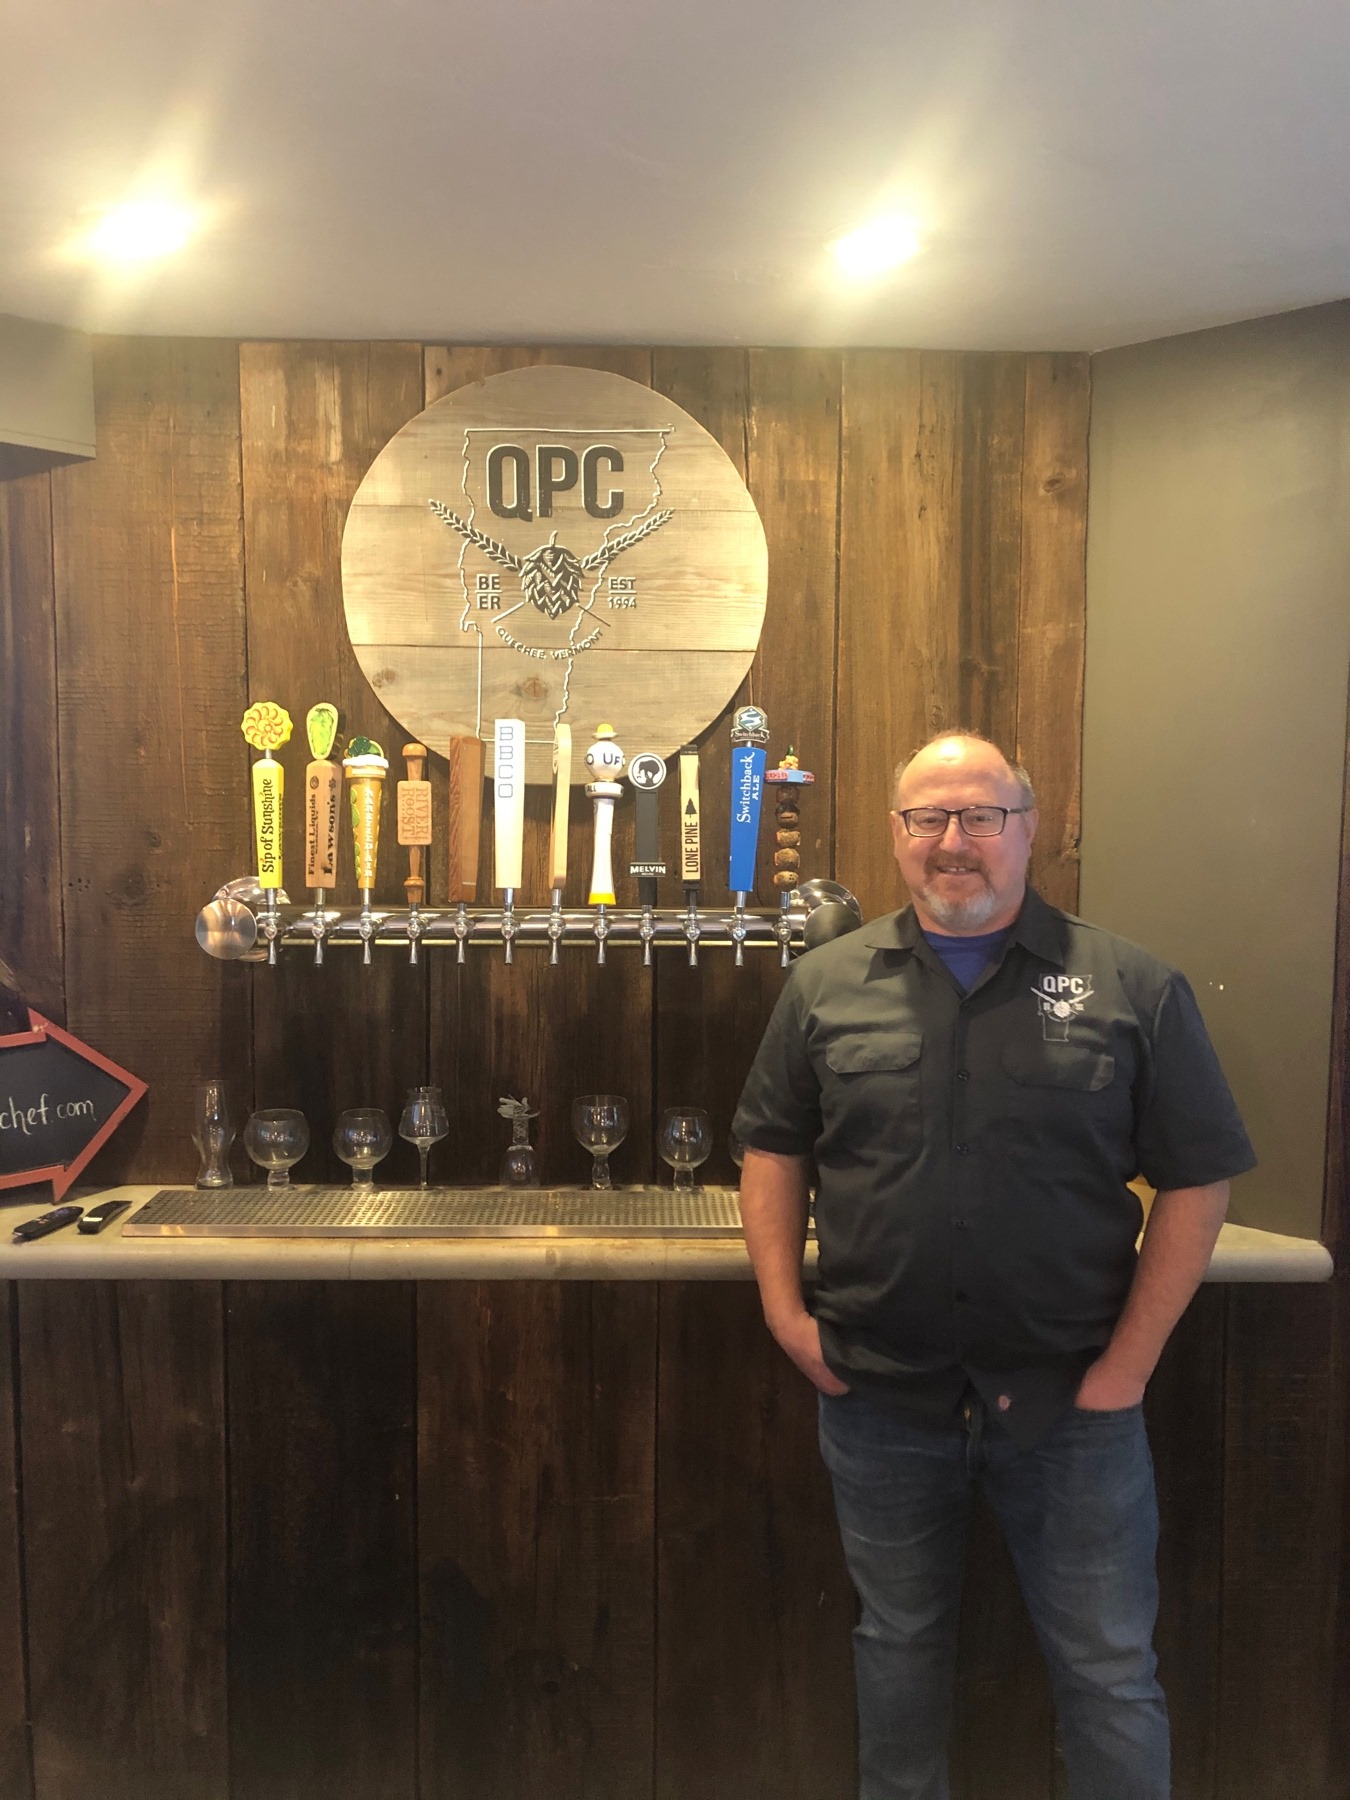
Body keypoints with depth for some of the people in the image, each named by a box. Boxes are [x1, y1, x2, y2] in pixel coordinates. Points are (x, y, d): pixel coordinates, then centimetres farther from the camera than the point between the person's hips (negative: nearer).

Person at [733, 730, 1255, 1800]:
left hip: (1071, 1399, -1)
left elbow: (1197, 1178, -4)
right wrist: (785, 1309, -3)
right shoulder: (828, 986, 0)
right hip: (878, 1394, 2)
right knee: (899, 1642, 21)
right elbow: (774, 1148, 6)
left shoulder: (1132, 988, -5)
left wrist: (1131, 1360, -8)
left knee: (1109, 1669, 13)